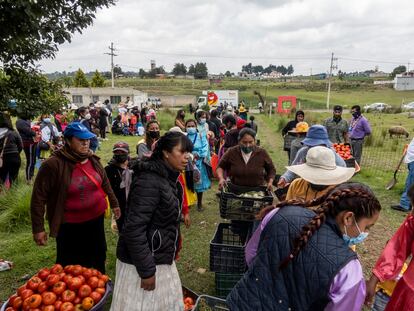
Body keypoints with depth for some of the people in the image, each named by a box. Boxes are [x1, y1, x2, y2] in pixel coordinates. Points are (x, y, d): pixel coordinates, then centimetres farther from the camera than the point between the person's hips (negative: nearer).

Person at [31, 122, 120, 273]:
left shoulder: (93, 160, -2)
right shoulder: (53, 164, -18)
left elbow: (105, 183, 13)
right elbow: (38, 197, -13)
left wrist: (114, 204, 20)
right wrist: (38, 228, -12)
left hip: (96, 220, 5)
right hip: (69, 227, -5)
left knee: (97, 261, 22)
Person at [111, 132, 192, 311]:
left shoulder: (169, 178, 5)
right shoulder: (150, 180, -25)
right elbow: (134, 228, -27)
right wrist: (146, 270, -23)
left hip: (160, 257, 9)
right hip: (142, 261, -9)